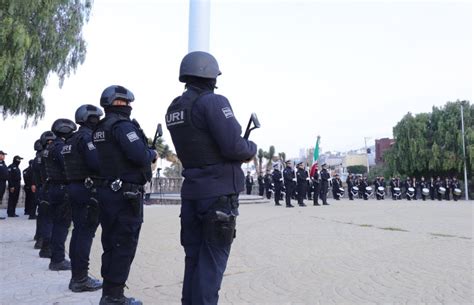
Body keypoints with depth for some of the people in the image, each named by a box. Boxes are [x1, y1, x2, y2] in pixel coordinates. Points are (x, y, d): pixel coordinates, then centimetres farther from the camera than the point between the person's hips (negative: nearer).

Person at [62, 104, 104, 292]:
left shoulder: (72, 139, 18)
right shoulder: (87, 136, -12)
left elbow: (78, 162, 18)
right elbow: (96, 163, -23)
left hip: (73, 187, 10)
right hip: (87, 188, -10)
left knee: (79, 231, 13)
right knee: (86, 233, -6)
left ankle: (77, 276, 21)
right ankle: (80, 279, -1)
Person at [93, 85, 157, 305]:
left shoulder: (99, 129, 16)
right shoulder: (123, 125, -14)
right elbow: (139, 155, -24)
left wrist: (145, 154, 11)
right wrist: (153, 154, -3)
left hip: (106, 191, 9)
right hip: (125, 194, -9)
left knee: (111, 243, 14)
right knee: (124, 245, -1)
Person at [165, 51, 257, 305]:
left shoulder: (174, 108, 11)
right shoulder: (213, 102, -13)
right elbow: (234, 146, -20)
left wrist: (241, 149, 11)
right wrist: (252, 149, 2)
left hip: (192, 191, 8)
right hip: (218, 192, -7)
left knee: (194, 256, 15)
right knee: (211, 261, 0)